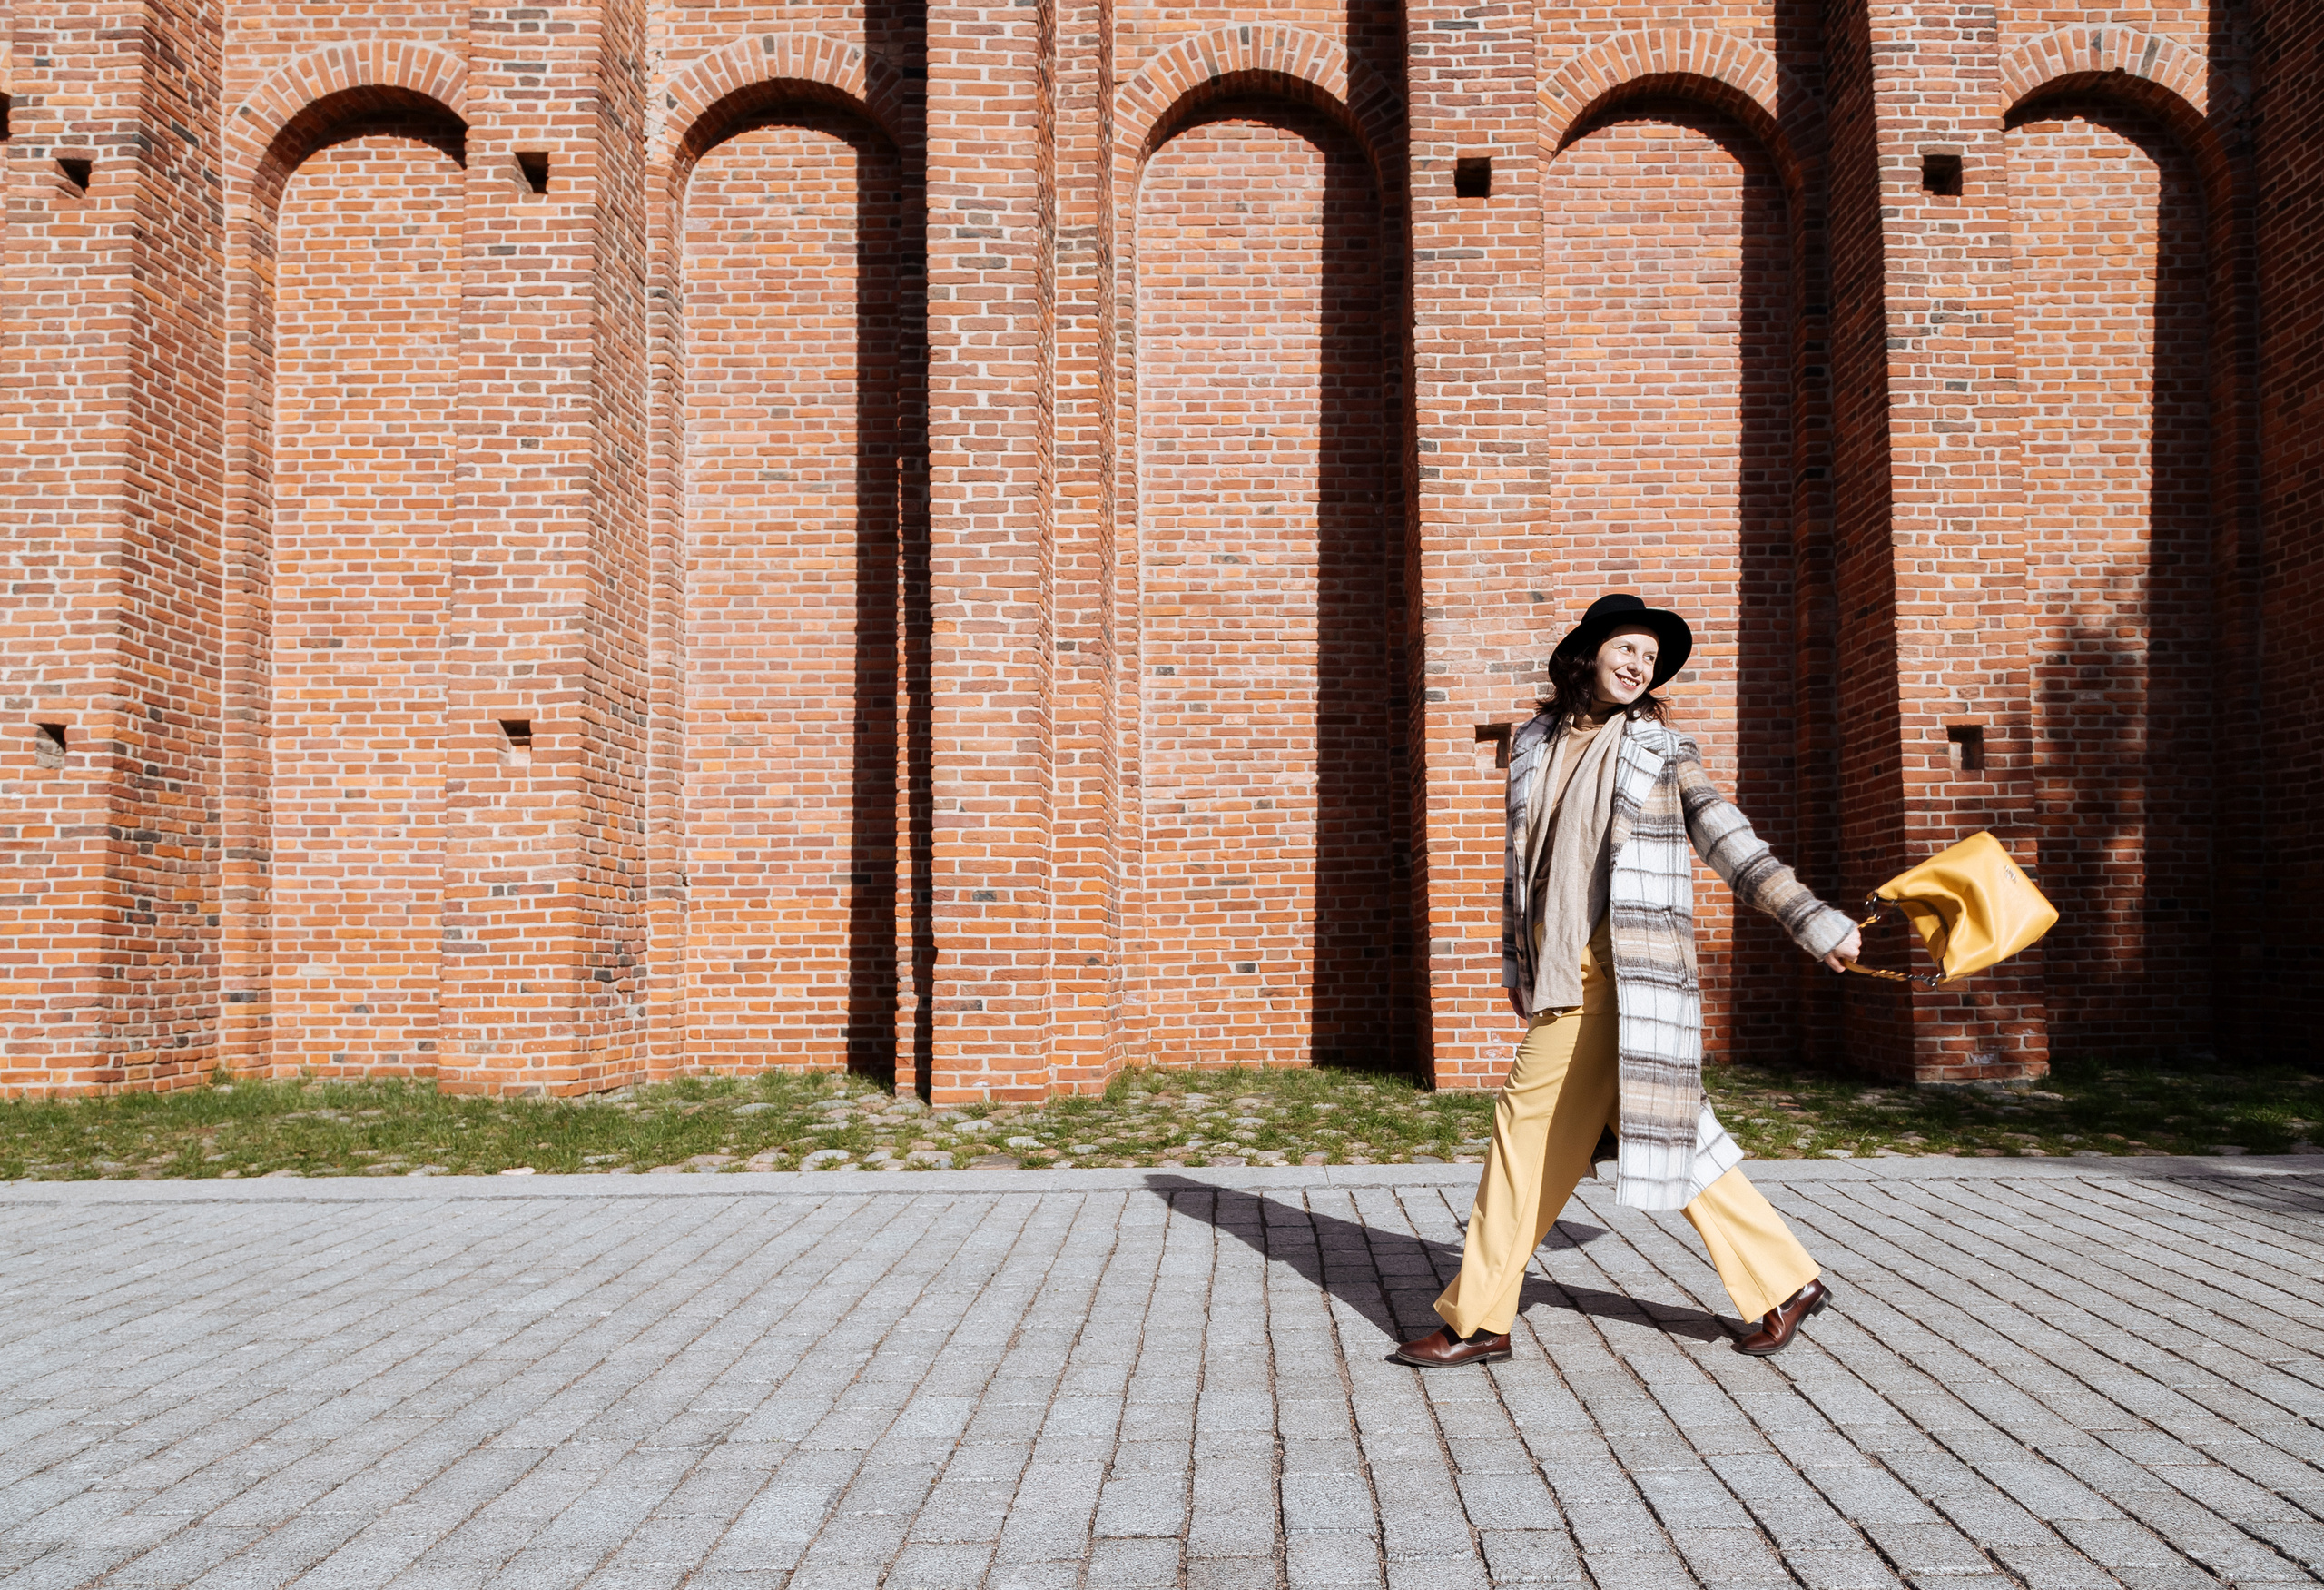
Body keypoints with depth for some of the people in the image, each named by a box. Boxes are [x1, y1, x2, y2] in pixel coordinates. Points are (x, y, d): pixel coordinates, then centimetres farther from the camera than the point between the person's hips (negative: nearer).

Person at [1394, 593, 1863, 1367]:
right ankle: (1786, 1285, 22)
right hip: (1561, 973, 5)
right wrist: (1516, 961, 19)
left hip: (1622, 973, -5)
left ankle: (1478, 1319, 9)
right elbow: (1520, 860, 19)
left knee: (1532, 1121, -4)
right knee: (1676, 1138, 10)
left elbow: (1735, 849, -2)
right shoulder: (1535, 744, 14)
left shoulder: (1663, 750, 0)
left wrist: (1819, 924, -8)